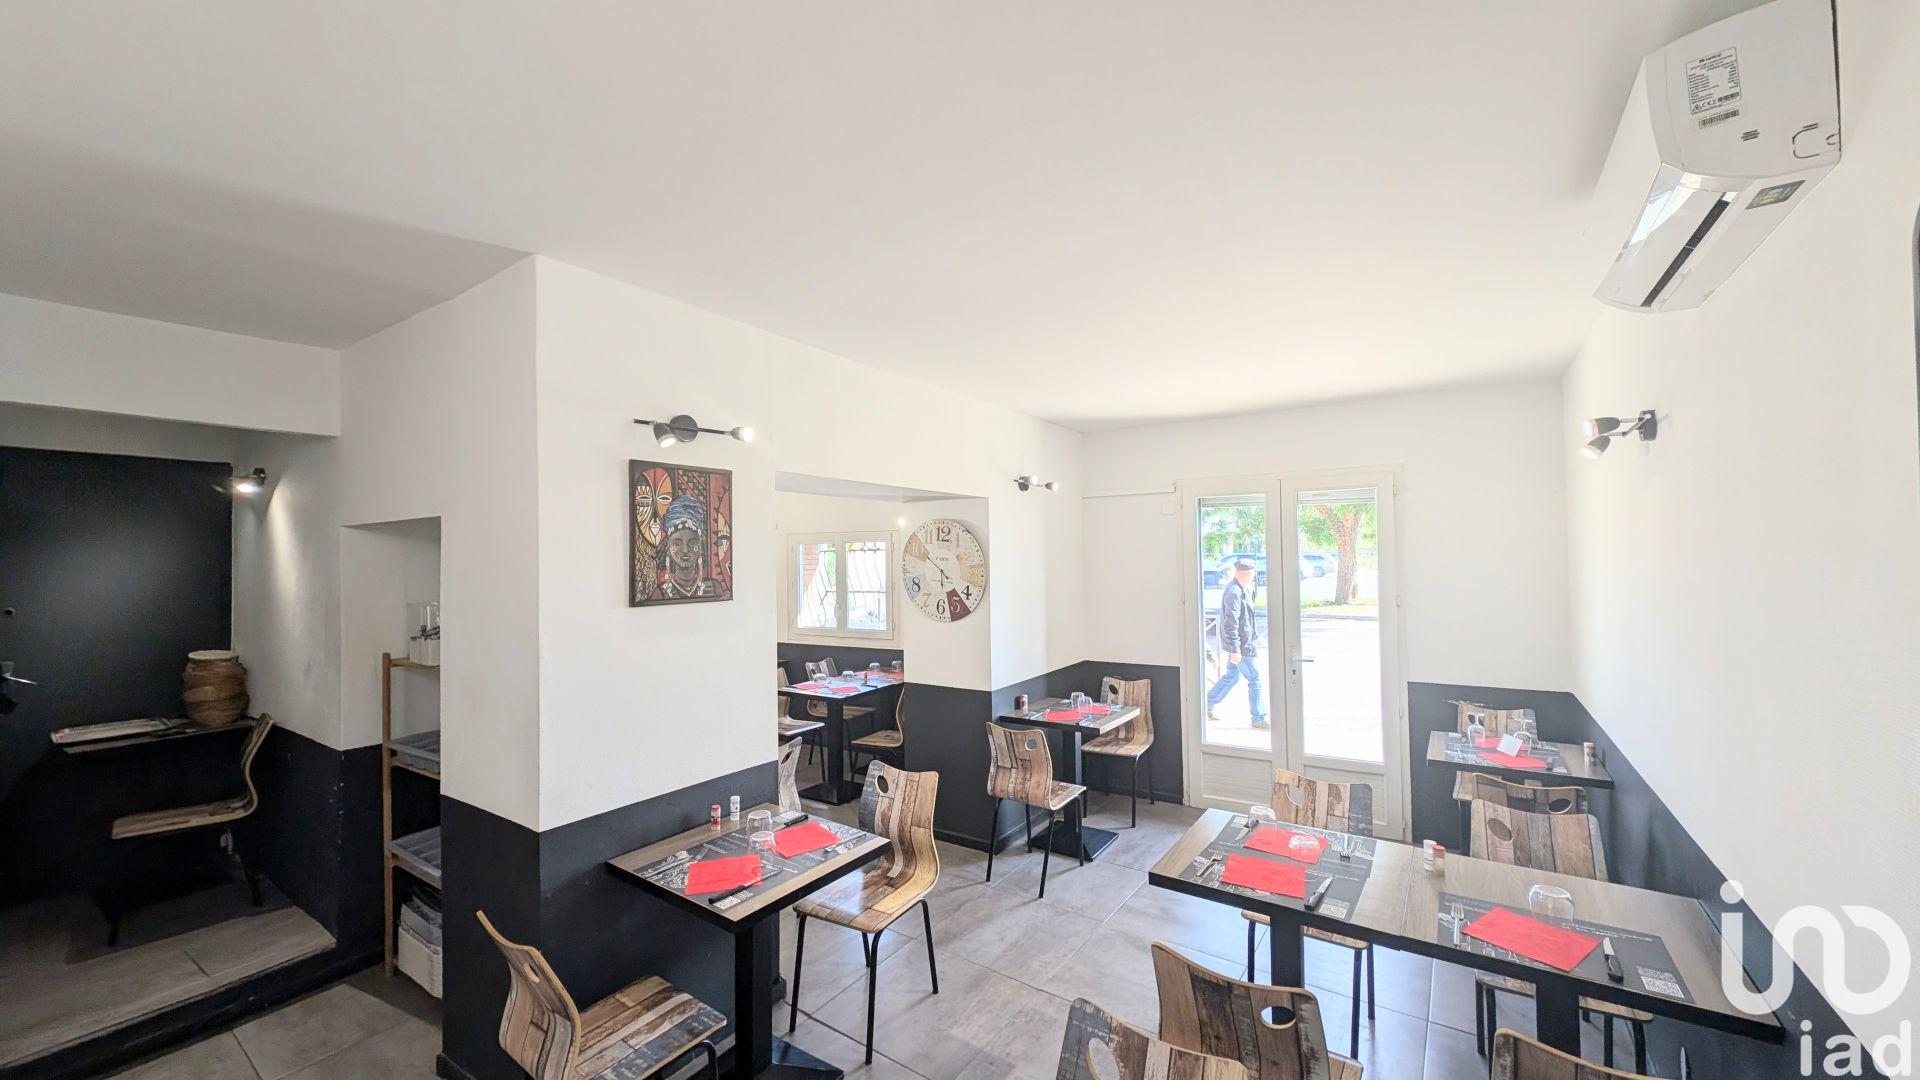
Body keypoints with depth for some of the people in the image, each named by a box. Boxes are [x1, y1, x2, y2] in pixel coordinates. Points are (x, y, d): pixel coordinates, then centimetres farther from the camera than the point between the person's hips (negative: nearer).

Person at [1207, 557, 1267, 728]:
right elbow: (1230, 624, -25)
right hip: (1241, 645, -10)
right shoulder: (1234, 592, -22)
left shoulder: (1243, 590, 11)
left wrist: (1255, 635, 26)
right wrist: (1234, 650, -24)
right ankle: (1259, 718, 10)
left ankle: (1208, 704, 28)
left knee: (1231, 676, 18)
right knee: (1254, 679, -1)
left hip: (1243, 642, 10)